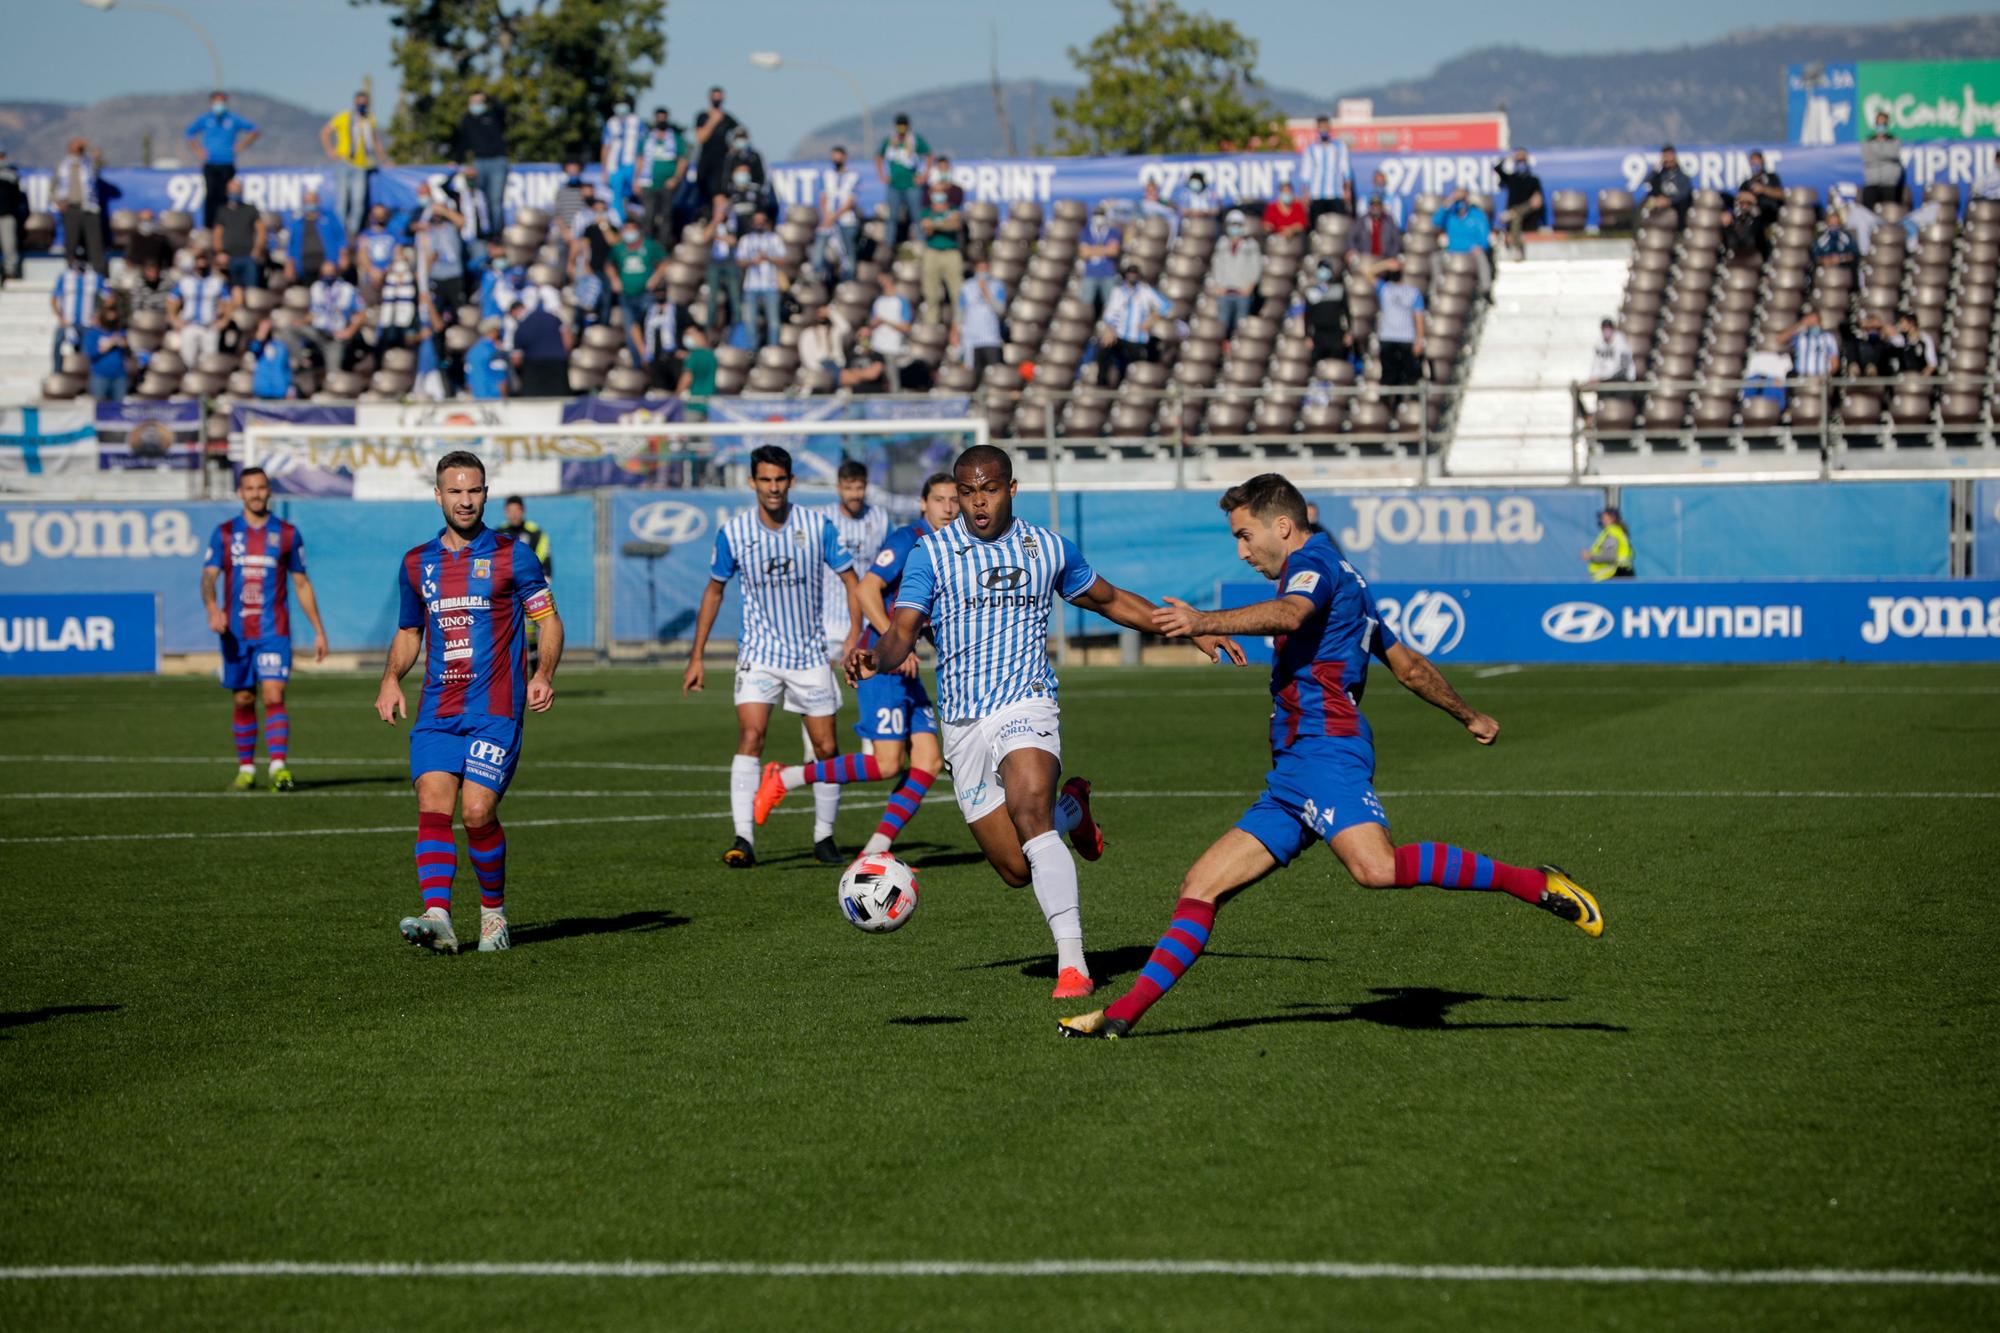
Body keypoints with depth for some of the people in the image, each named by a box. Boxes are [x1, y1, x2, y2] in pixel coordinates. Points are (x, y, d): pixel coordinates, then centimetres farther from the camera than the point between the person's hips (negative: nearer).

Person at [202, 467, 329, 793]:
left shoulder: (287, 534, 5)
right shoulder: (224, 533, 6)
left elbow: (301, 584, 10)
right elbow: (209, 577, -2)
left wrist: (319, 631, 9)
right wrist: (213, 610, -23)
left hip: (274, 632, -2)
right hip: (236, 632, 2)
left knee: (274, 696, -16)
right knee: (243, 701, 7)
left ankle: (280, 766, -23)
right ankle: (246, 768, 20)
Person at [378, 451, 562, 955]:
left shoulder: (511, 555, 1)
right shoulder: (417, 563, 13)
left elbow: (549, 620, 2)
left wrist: (544, 675, -14)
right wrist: (391, 679, 6)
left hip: (495, 709, -4)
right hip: (437, 711, 4)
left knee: (478, 811, -12)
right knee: (433, 805, -13)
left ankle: (493, 911, 10)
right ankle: (437, 917, -22)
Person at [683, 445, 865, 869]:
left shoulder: (818, 527, -7)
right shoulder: (733, 533, -6)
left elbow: (849, 579, 1)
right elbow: (714, 591, 7)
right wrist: (696, 656, 6)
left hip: (810, 655, 1)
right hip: (759, 654, -1)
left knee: (826, 749, 3)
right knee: (750, 738, -19)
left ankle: (824, 838, 21)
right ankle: (744, 840, -21)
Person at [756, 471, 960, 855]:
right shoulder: (907, 539, -12)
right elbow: (866, 589, -22)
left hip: (906, 669, 9)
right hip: (880, 665, -9)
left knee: (929, 761, -1)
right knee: (888, 763, -15)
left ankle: (874, 853, 0)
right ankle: (785, 779, -3)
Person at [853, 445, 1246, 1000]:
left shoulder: (1049, 549, 8)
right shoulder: (931, 554, 2)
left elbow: (1110, 600, 24)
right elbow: (902, 632, -9)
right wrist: (875, 655, -33)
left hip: (1026, 706, -1)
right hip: (962, 724, 1)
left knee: (1029, 814, -30)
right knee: (1016, 869, -1)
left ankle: (1072, 962, -31)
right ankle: (1070, 811, 35)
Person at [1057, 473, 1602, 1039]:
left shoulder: (1314, 563, -1)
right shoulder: (1344, 580, 29)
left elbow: (1288, 614, -26)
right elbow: (1408, 663, 36)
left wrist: (1203, 623, -39)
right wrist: (1468, 716, 48)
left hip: (1324, 751, -11)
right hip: (1290, 777, 11)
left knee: (1377, 867, -32)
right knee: (1200, 886, 5)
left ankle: (1538, 885, -23)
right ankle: (1123, 1013, 4)